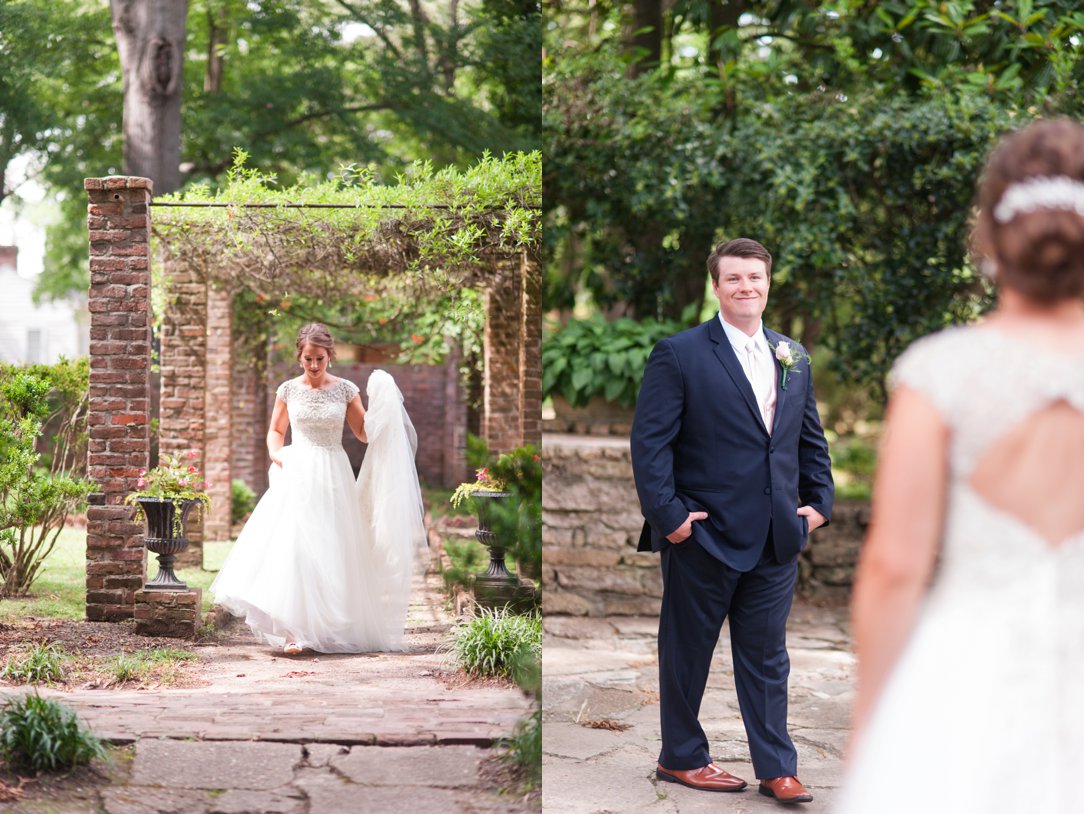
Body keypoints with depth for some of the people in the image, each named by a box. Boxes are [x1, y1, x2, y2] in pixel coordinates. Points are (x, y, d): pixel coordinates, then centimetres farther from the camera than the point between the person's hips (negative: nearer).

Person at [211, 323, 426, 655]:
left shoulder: (345, 390, 2)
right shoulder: (288, 390, 4)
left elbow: (365, 433, 7)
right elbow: (275, 431, 16)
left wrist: (382, 404, -7)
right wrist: (277, 455, -3)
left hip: (333, 477, 1)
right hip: (296, 475, 0)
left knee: (333, 550, 4)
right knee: (293, 546, -12)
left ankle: (333, 628, 16)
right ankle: (295, 631, -14)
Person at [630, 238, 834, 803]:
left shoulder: (793, 357, 12)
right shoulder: (678, 355, -6)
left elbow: (811, 438, 19)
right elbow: (650, 441, -9)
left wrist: (819, 500, 9)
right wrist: (667, 514, -15)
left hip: (776, 539, 5)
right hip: (703, 538, -4)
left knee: (767, 655, 9)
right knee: (687, 650, 8)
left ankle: (776, 768, 15)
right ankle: (682, 758, 22)